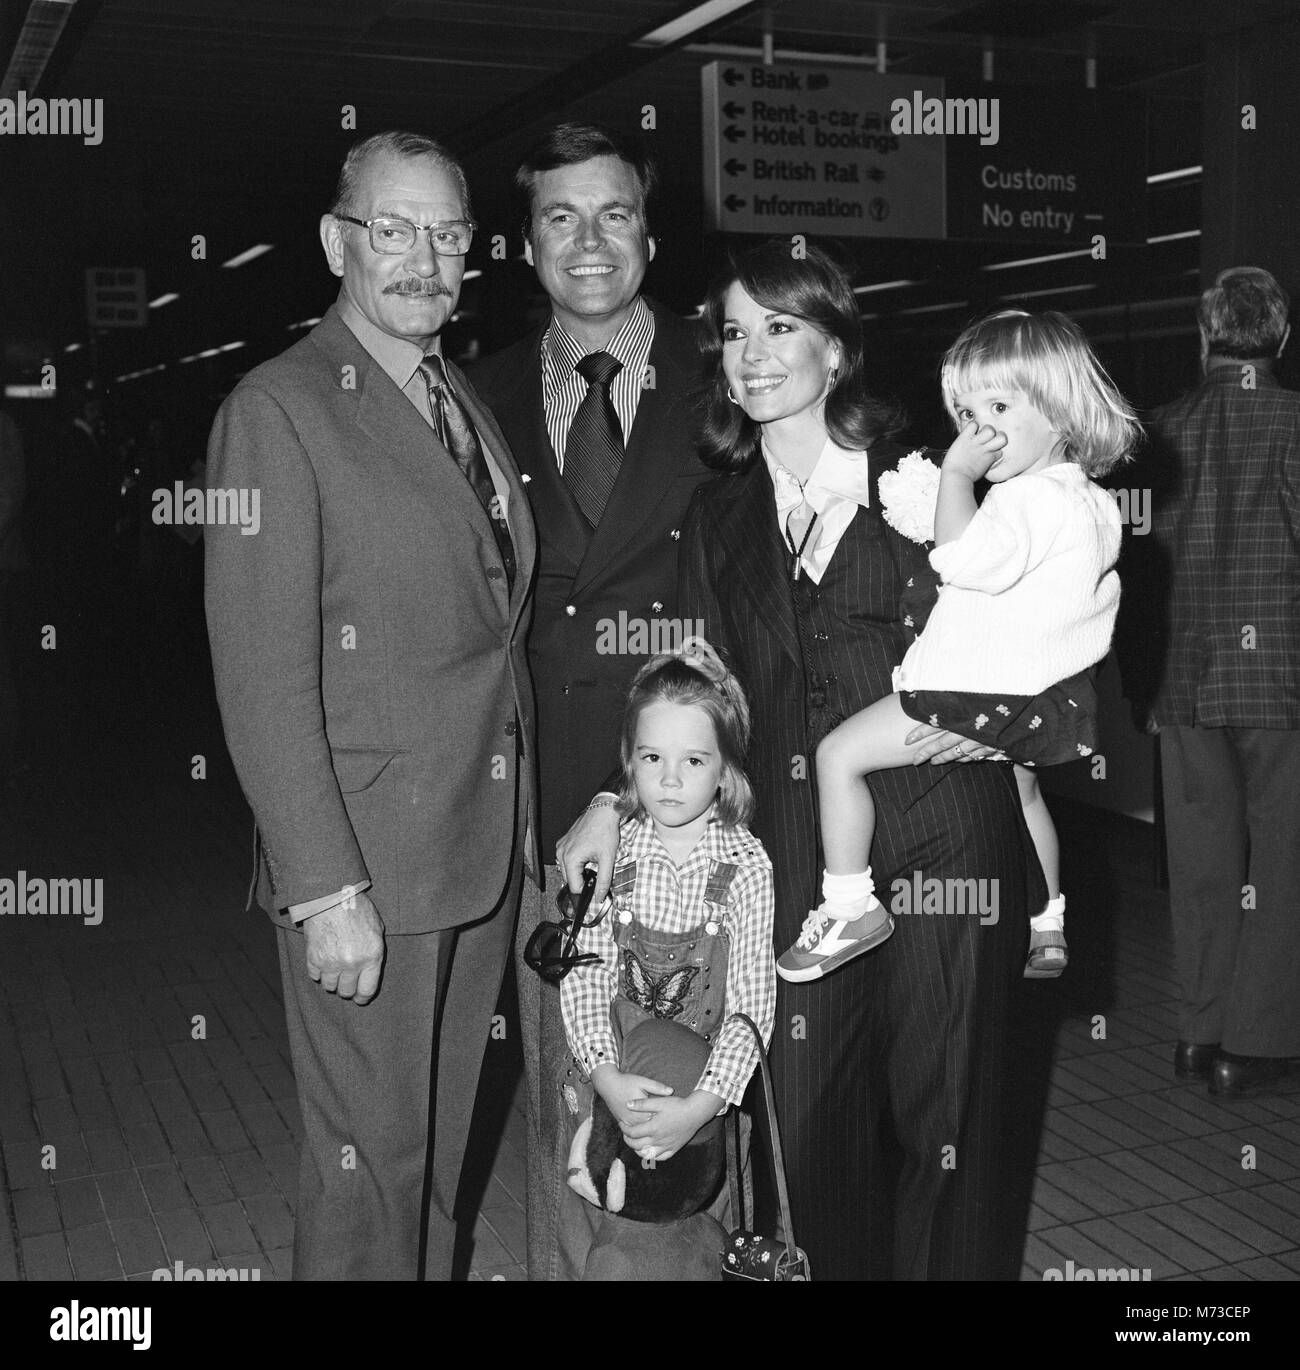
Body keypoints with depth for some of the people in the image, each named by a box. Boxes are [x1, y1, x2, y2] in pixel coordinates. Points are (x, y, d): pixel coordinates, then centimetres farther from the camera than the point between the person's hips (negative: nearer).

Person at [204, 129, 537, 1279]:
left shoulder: (466, 400, 12)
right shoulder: (277, 411, -11)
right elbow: (263, 678, -16)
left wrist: (534, 821, 8)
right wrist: (326, 888, -19)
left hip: (490, 851, 7)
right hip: (368, 865, -7)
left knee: (442, 1150, 19)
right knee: (372, 1165, 6)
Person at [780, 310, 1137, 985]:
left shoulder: (1035, 498, -21)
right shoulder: (1087, 498, 11)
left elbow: (965, 559, -34)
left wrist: (956, 474, -23)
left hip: (979, 694, -11)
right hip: (1026, 692, 11)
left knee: (838, 752, -5)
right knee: (1021, 789, 33)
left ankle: (850, 905, 1)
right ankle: (1047, 929, 50)